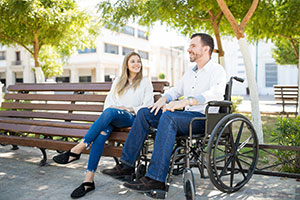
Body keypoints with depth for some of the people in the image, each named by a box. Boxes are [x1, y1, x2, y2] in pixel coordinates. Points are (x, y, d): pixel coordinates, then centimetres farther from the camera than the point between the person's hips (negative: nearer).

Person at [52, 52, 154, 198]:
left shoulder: (145, 82, 13)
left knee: (109, 112, -37)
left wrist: (129, 109, -10)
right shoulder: (118, 82, 25)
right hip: (113, 119, 3)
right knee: (103, 131, -34)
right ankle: (89, 180, -37)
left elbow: (148, 107, 4)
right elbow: (108, 102, 18)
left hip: (132, 118, -3)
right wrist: (110, 107, -6)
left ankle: (77, 150, -36)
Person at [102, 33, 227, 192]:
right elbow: (176, 90, 30)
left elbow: (216, 93, -24)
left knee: (168, 117, -36)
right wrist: (164, 99, 6)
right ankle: (127, 164, -6)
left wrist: (186, 101, -36)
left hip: (204, 119, -8)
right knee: (144, 113, -4)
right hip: (187, 116, 8)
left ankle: (156, 178, -38)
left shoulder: (217, 70, -4)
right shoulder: (189, 73, 23)